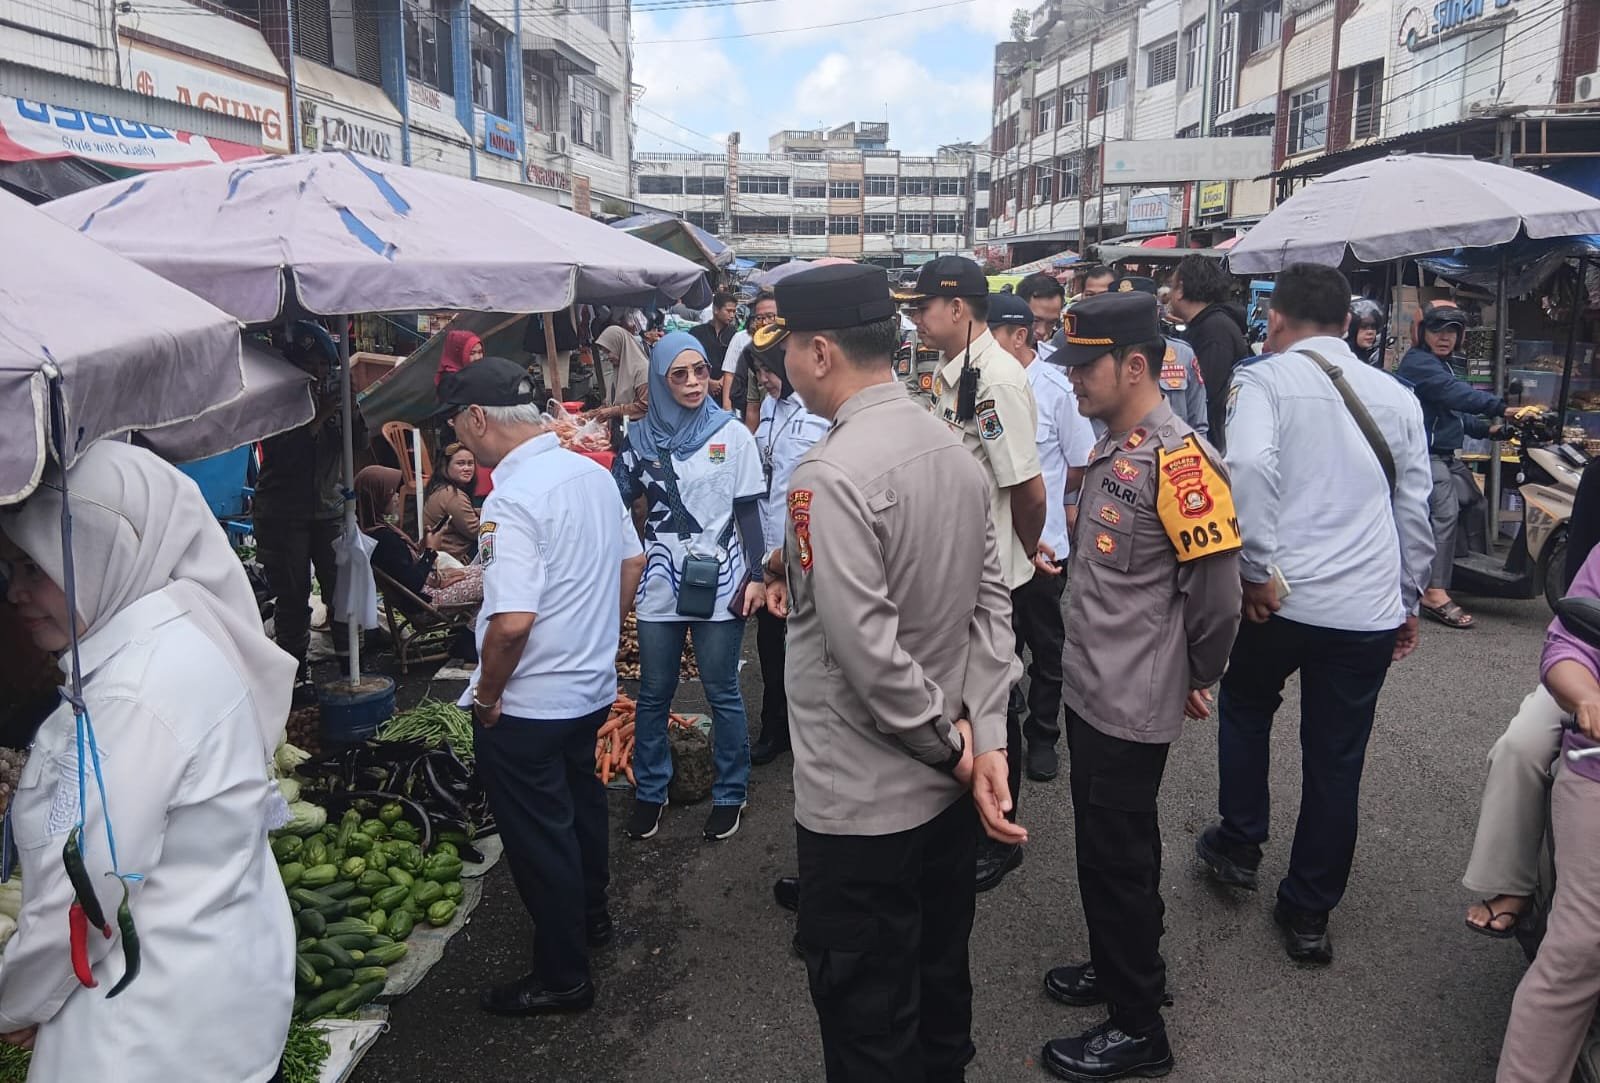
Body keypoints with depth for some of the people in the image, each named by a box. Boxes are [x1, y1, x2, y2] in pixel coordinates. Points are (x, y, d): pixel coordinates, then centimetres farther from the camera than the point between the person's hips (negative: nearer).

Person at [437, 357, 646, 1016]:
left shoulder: (512, 500, -25)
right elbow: (632, 562, 11)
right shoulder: (592, 473, 1)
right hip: (592, 688, 9)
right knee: (580, 805, 26)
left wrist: (487, 695, -14)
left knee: (538, 837, 8)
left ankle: (562, 976, 23)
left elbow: (512, 622, -31)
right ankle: (590, 918, 47)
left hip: (527, 707, -8)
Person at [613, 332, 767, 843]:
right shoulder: (641, 437, 4)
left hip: (719, 582, -2)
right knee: (653, 693, 10)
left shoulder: (732, 434, -1)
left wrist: (755, 576, -5)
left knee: (722, 692, 7)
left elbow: (748, 512, 0)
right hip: (660, 584, 2)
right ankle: (649, 791, 27)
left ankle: (729, 794, 22)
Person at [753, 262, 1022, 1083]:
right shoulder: (953, 449, 2)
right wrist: (984, 738, -2)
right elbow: (991, 603, 2)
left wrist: (949, 742, -12)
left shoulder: (829, 475, -23)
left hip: (861, 802, -8)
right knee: (939, 976, 25)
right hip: (947, 787, 8)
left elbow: (867, 650, -26)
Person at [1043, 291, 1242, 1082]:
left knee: (1119, 856, 5)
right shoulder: (1112, 448, 6)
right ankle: (1120, 967, 42)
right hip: (1092, 688, 9)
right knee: (1102, 845, 22)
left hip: (1133, 703, -8)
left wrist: (1195, 679, -4)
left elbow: (1218, 590, -18)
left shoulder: (1178, 458, -22)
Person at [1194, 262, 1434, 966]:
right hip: (1372, 610, 4)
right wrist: (1408, 600, 26)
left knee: (1245, 707, 25)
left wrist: (1259, 570, -16)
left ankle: (1239, 846, 36)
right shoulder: (1396, 396, 10)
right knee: (1336, 763, 13)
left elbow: (1248, 466, -25)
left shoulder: (1263, 379, -5)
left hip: (1284, 599, -3)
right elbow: (1414, 511, 15)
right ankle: (1309, 916, 25)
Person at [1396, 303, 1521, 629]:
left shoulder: (1442, 365, 22)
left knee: (1475, 505, 15)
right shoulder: (1418, 362, -12)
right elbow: (1456, 393, -25)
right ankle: (1435, 593, -27)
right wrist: (1501, 408, -31)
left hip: (1446, 454, 11)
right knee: (1447, 513, -22)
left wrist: (1485, 429, 14)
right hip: (1425, 453, -11)